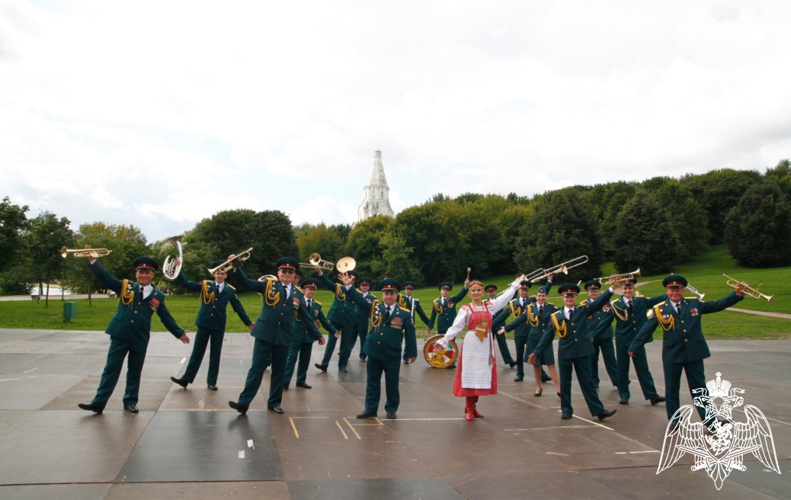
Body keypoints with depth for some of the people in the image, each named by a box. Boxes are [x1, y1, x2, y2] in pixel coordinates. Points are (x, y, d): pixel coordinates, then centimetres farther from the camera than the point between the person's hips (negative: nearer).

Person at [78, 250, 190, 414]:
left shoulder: (157, 295, 4)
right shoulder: (125, 286, 2)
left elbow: (166, 317, 9)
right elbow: (104, 277, -6)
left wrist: (179, 332, 10)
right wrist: (92, 260, -18)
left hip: (140, 339, 1)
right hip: (120, 336, -1)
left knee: (134, 372, 11)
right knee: (110, 370, 3)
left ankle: (130, 402, 23)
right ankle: (98, 402, 9)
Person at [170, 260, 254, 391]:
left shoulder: (230, 290, 0)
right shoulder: (205, 285, -1)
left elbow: (238, 308, 5)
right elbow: (187, 284, -7)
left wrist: (248, 323, 5)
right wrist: (178, 269, -17)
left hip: (219, 326, 0)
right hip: (204, 324, 0)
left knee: (215, 355, 7)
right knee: (197, 353, 6)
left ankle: (211, 381, 17)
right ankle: (186, 379, 13)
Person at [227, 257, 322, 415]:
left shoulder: (298, 293, 7)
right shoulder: (268, 284, 0)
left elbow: (306, 317, 13)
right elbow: (247, 283, -13)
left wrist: (317, 334, 15)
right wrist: (236, 267, -28)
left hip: (284, 336, 3)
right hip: (265, 333, -3)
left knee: (279, 371, 10)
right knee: (256, 368, -3)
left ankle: (274, 402, 22)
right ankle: (244, 402, 0)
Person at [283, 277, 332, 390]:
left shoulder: (317, 305, 6)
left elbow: (323, 320, 10)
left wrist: (333, 331, 6)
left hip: (309, 336, 5)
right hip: (296, 335, -5)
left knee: (305, 360, 11)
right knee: (291, 358, -4)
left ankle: (301, 381, 22)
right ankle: (285, 382, 0)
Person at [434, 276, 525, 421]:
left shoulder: (490, 306, 9)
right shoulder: (466, 309, -2)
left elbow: (505, 298, 17)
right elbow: (455, 327, -7)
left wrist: (515, 284, 21)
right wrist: (443, 341, -16)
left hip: (486, 346, 4)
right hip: (471, 346, -4)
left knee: (482, 377, 8)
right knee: (469, 376, -1)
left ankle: (473, 407, 20)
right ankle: (469, 409, 9)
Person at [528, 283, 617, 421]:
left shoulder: (584, 310, 2)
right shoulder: (556, 316, 2)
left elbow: (599, 302, -11)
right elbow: (547, 336, 3)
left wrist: (612, 289, -26)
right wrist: (536, 352, -1)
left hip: (582, 352, 0)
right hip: (565, 353, 0)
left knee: (587, 381, 5)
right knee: (565, 382, 9)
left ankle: (598, 410, 8)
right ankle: (566, 410, 20)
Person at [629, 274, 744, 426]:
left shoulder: (695, 303, 3)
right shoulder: (659, 309, -5)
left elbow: (716, 305, 7)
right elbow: (646, 330, -4)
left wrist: (736, 295, -5)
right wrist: (634, 348, -4)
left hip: (694, 353, 1)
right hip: (671, 355, -1)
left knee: (699, 387, 8)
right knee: (672, 388, 10)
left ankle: (709, 420, 14)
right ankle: (674, 419, 24)